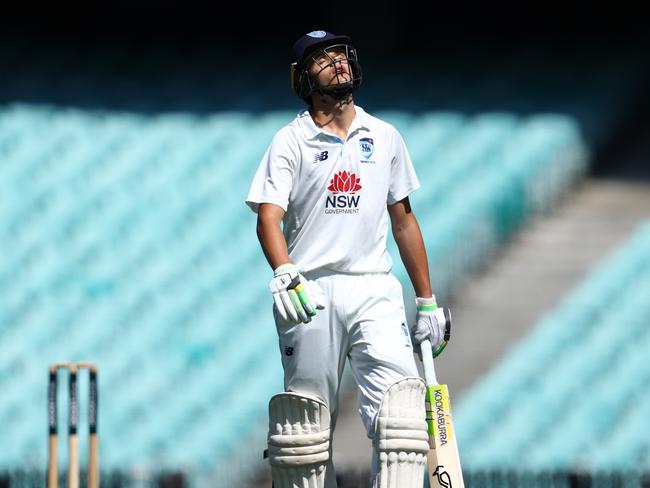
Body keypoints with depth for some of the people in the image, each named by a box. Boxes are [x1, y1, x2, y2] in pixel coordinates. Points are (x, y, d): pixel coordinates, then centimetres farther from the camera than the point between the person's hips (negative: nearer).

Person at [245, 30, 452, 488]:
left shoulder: (385, 137, 14)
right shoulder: (290, 141, 3)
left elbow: (403, 219, 20)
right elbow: (268, 217, -9)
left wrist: (427, 302, 17)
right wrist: (285, 273, -29)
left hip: (376, 289, 2)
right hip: (311, 294, -2)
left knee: (400, 399, -14)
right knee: (308, 424, -1)